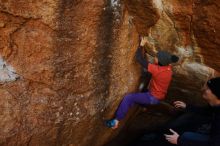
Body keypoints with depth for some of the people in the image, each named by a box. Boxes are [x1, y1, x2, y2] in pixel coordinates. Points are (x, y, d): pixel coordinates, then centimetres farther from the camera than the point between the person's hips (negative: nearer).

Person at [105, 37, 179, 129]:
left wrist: (141, 45, -15)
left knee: (128, 98, -13)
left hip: (153, 98, -8)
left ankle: (116, 121, -12)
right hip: (160, 96, 9)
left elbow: (140, 59, -27)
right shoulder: (169, 68, -9)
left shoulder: (157, 69, -29)